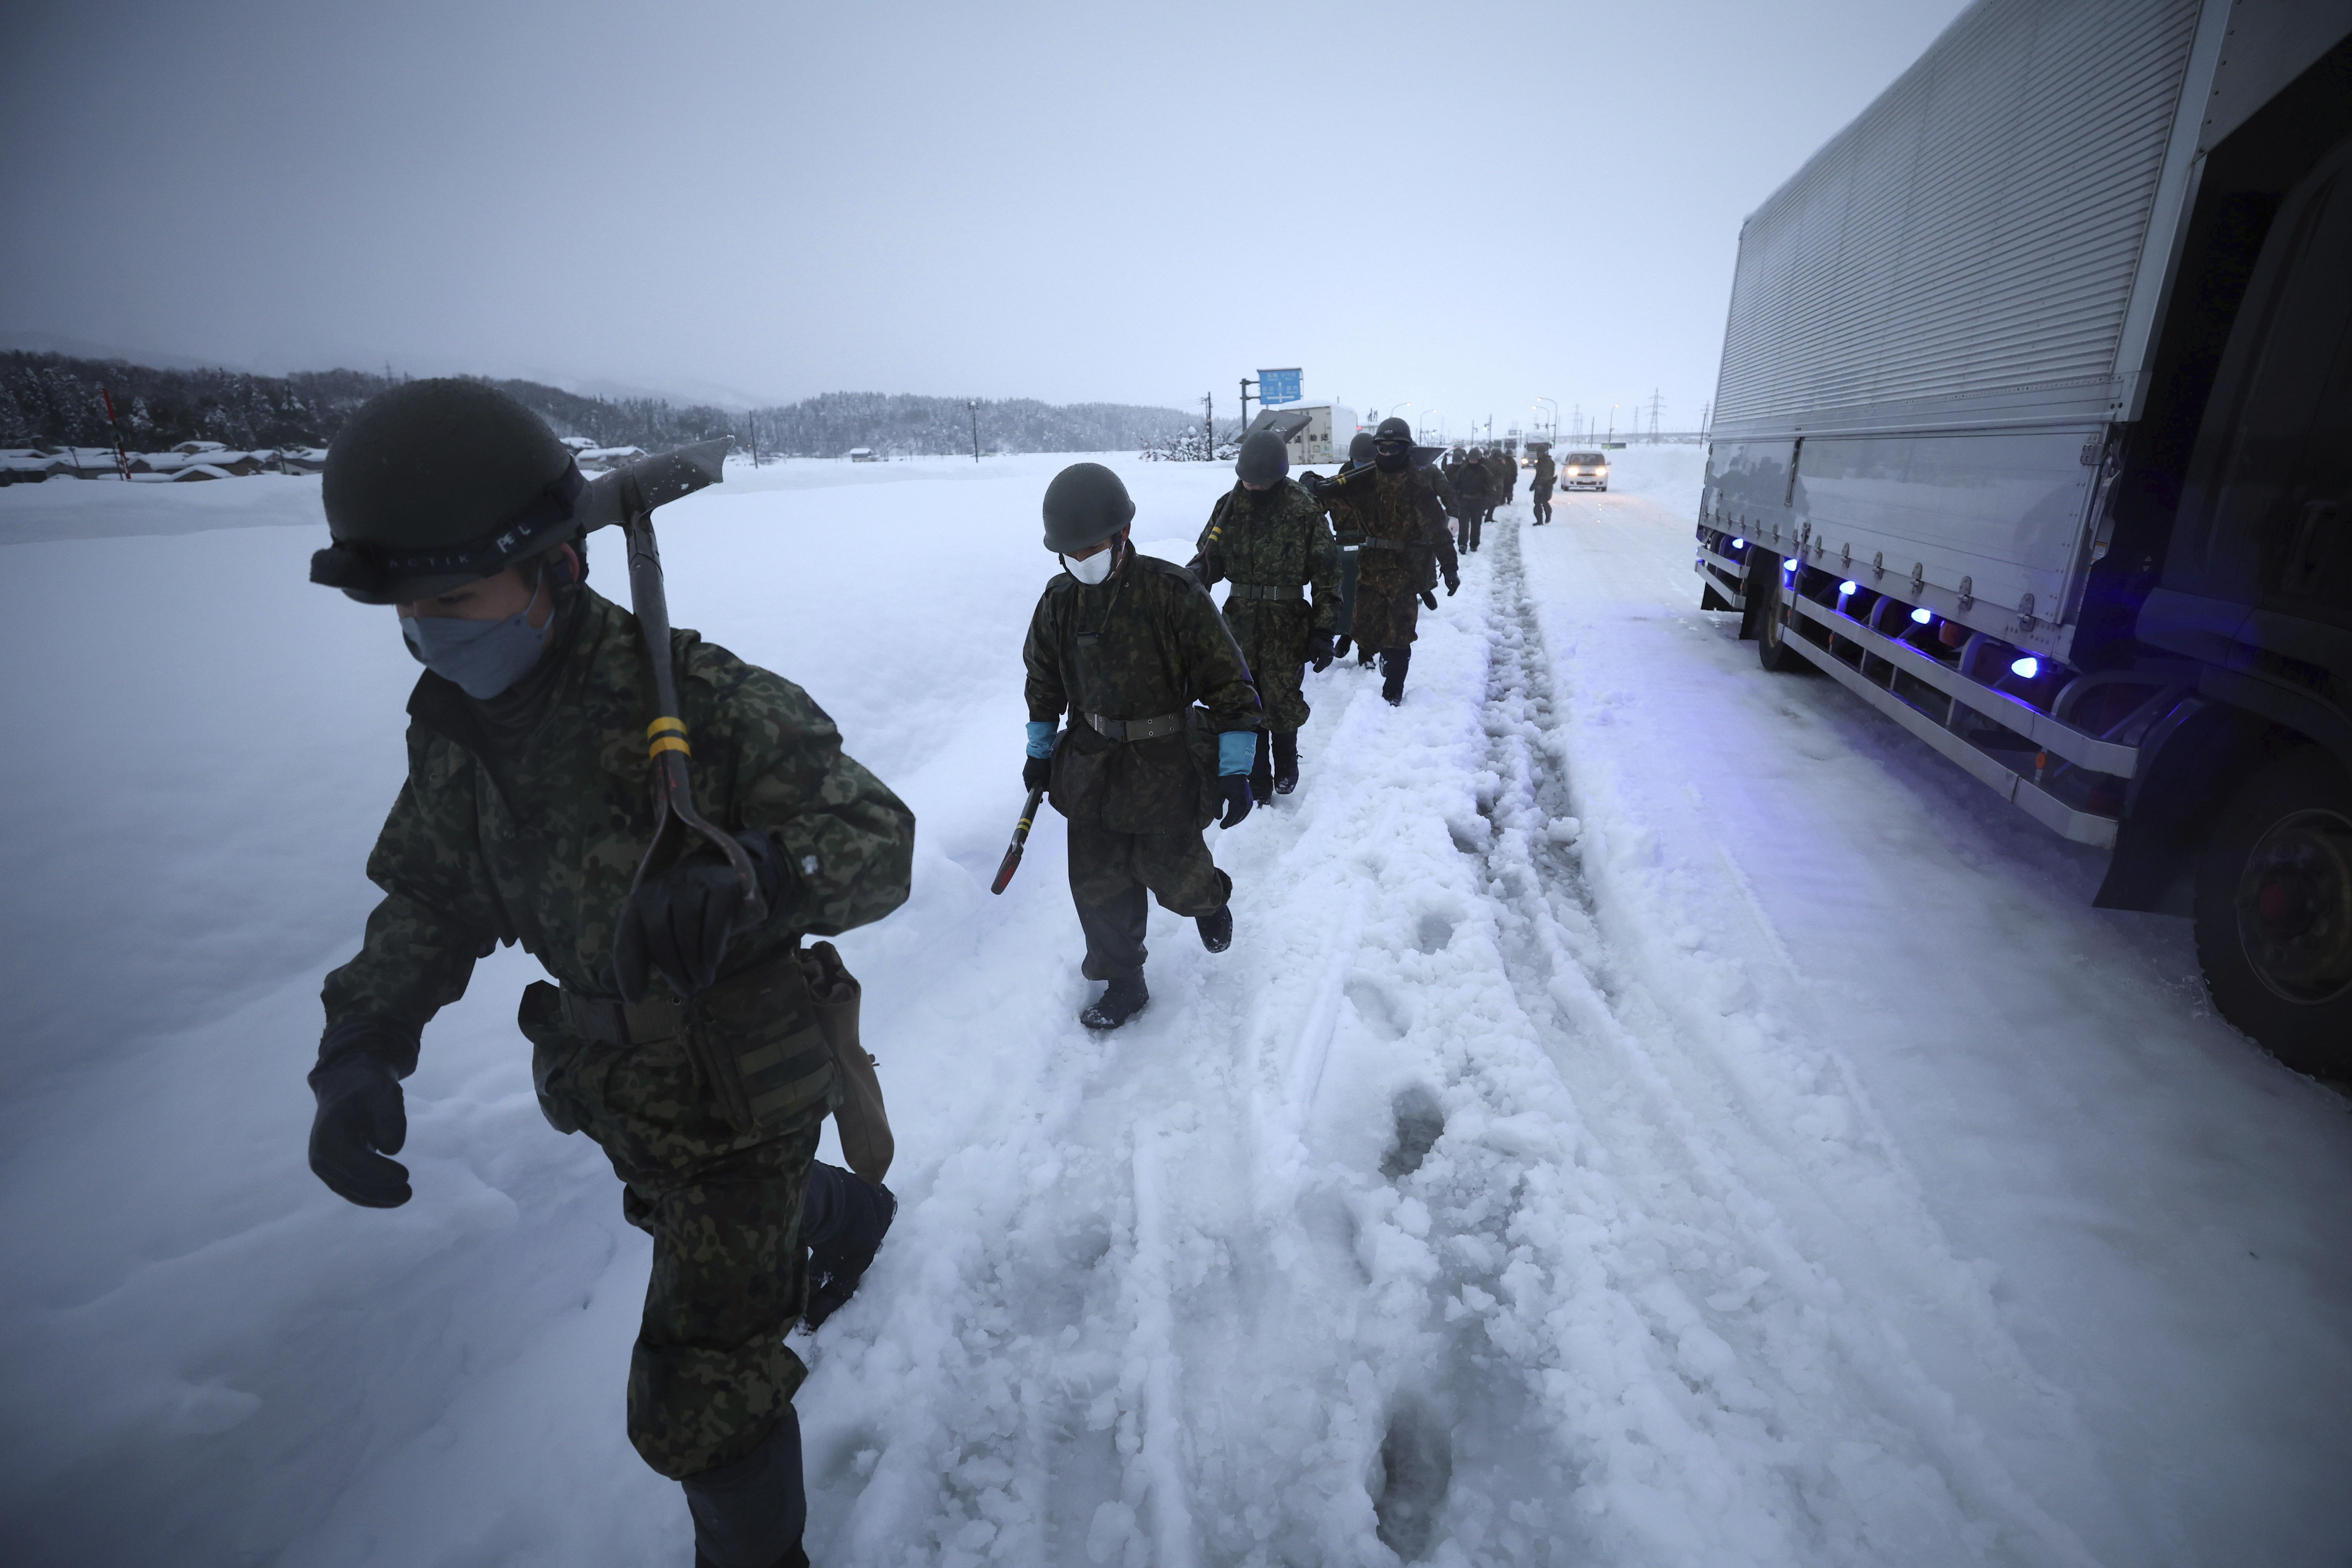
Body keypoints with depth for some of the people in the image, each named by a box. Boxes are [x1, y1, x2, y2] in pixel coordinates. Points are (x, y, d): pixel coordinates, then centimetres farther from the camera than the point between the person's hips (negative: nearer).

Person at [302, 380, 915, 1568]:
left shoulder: (701, 701, -29)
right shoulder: (455, 720, -7)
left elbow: (878, 838, -32)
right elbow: (431, 899, 1)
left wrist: (747, 874, -53)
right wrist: (360, 1045, -17)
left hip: (743, 1093, -8)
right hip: (620, 1088, 8)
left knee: (699, 1406, 2)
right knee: (691, 1221, 38)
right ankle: (847, 1216, 70)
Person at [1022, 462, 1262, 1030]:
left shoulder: (1173, 593, -19)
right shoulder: (1060, 598, -3)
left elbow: (1227, 681, -15)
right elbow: (1044, 679, 13)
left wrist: (1236, 769, -16)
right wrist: (1039, 751, 18)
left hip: (1166, 767, -4)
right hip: (1091, 767, 5)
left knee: (1174, 877, 9)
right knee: (1097, 884, 11)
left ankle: (1210, 899, 47)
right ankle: (1123, 984, 32)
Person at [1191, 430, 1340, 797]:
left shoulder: (1305, 512, -7)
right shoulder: (1229, 506, 2)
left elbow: (1327, 576, -4)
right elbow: (1211, 557, 9)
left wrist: (1324, 631, -8)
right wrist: (1199, 572, -15)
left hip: (1287, 622, -3)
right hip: (1239, 619, 3)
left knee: (1282, 700, 0)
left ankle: (1285, 763, 29)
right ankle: (1256, 781, 22)